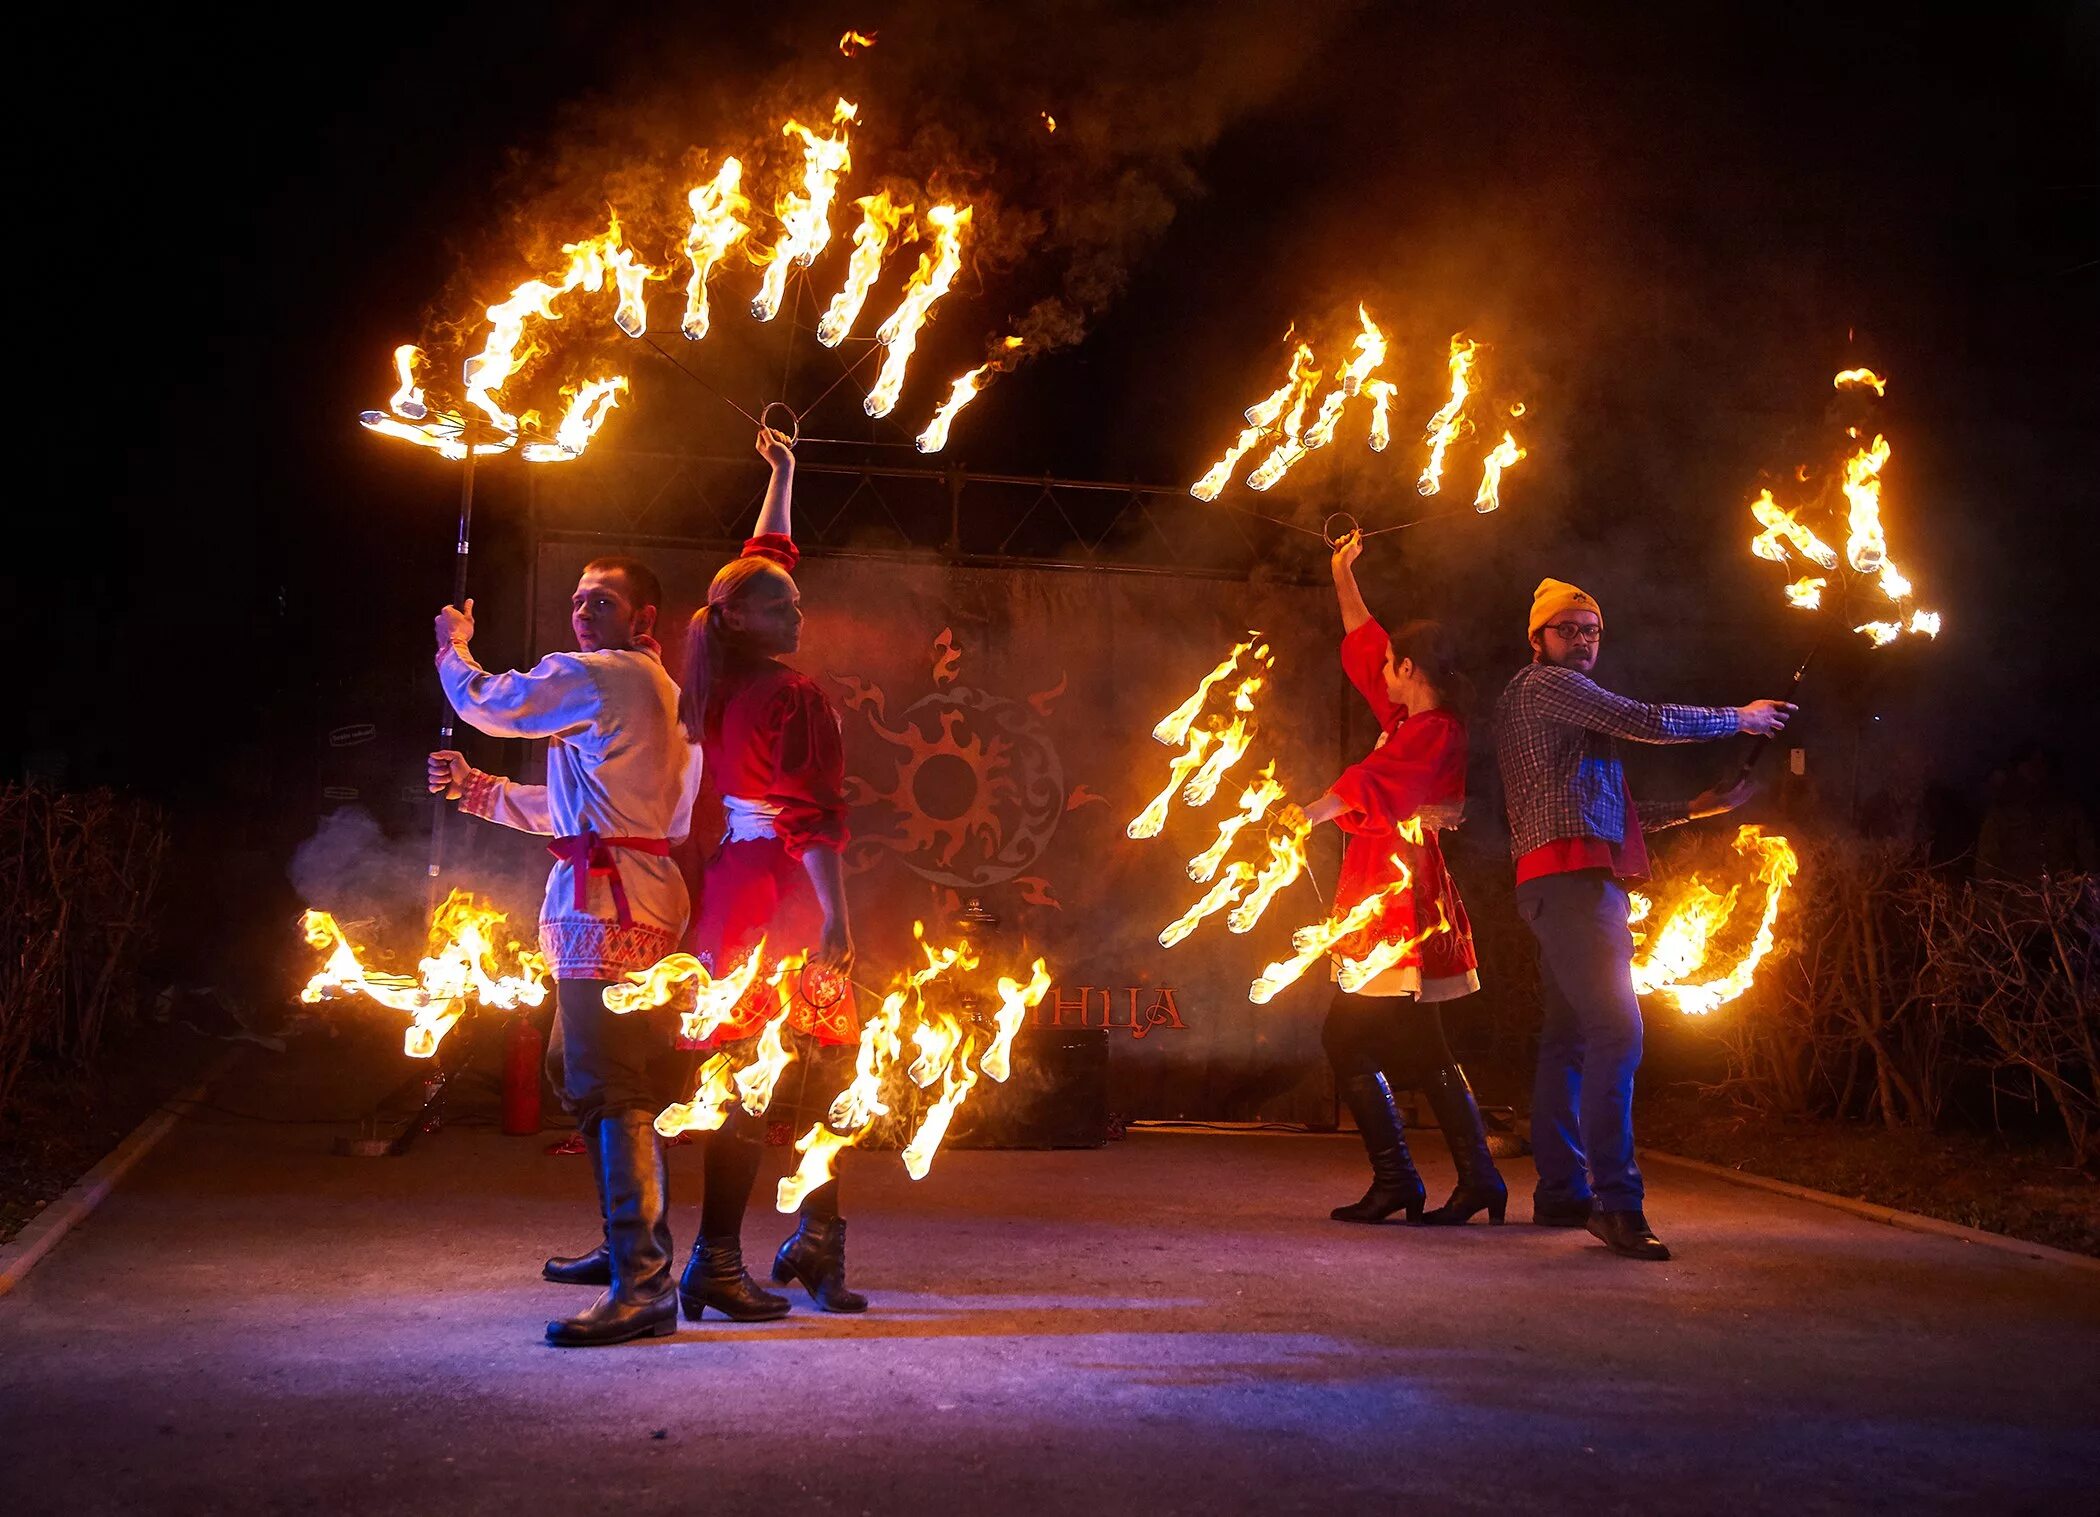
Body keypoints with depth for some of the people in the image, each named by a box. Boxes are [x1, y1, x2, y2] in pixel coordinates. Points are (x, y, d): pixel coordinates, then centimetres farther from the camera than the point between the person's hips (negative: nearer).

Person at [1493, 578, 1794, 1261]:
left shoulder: (1556, 700, 29)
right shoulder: (1545, 684, -2)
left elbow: (1608, 808, 26)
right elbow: (1649, 721, -10)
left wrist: (1696, 807, 19)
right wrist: (1741, 717, 2)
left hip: (1570, 883, 11)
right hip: (1570, 877, -11)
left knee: (1569, 1036, 10)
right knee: (1616, 1030, -19)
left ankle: (1561, 1192, 14)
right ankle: (1616, 1203, -23)